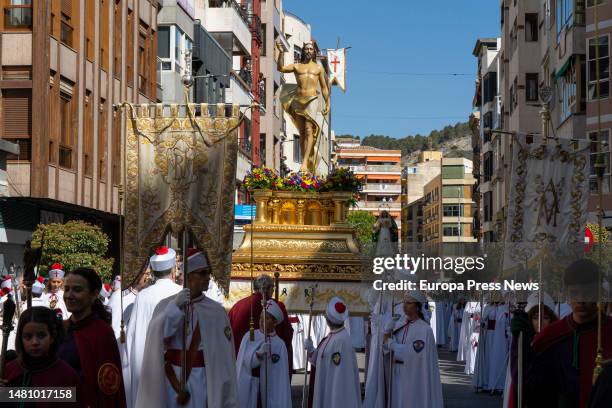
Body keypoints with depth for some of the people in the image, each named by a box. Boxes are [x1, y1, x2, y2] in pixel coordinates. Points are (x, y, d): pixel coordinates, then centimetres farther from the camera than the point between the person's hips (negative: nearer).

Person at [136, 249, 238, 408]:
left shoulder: (216, 311, 0)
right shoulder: (166, 305, 0)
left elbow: (224, 357, 0)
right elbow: (155, 338, -16)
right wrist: (174, 308, -25)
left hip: (202, 384, 0)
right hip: (170, 382, 0)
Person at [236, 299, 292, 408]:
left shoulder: (279, 345, -1)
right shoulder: (249, 337, 0)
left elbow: (282, 375, -4)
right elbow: (246, 362, -10)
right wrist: (260, 353, -27)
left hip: (269, 389, 0)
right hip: (247, 388, 0)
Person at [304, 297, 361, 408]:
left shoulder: (341, 340, -21)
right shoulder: (332, 336, 8)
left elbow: (340, 372, -22)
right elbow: (319, 359, 13)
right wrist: (310, 349, 0)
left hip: (335, 391, -10)